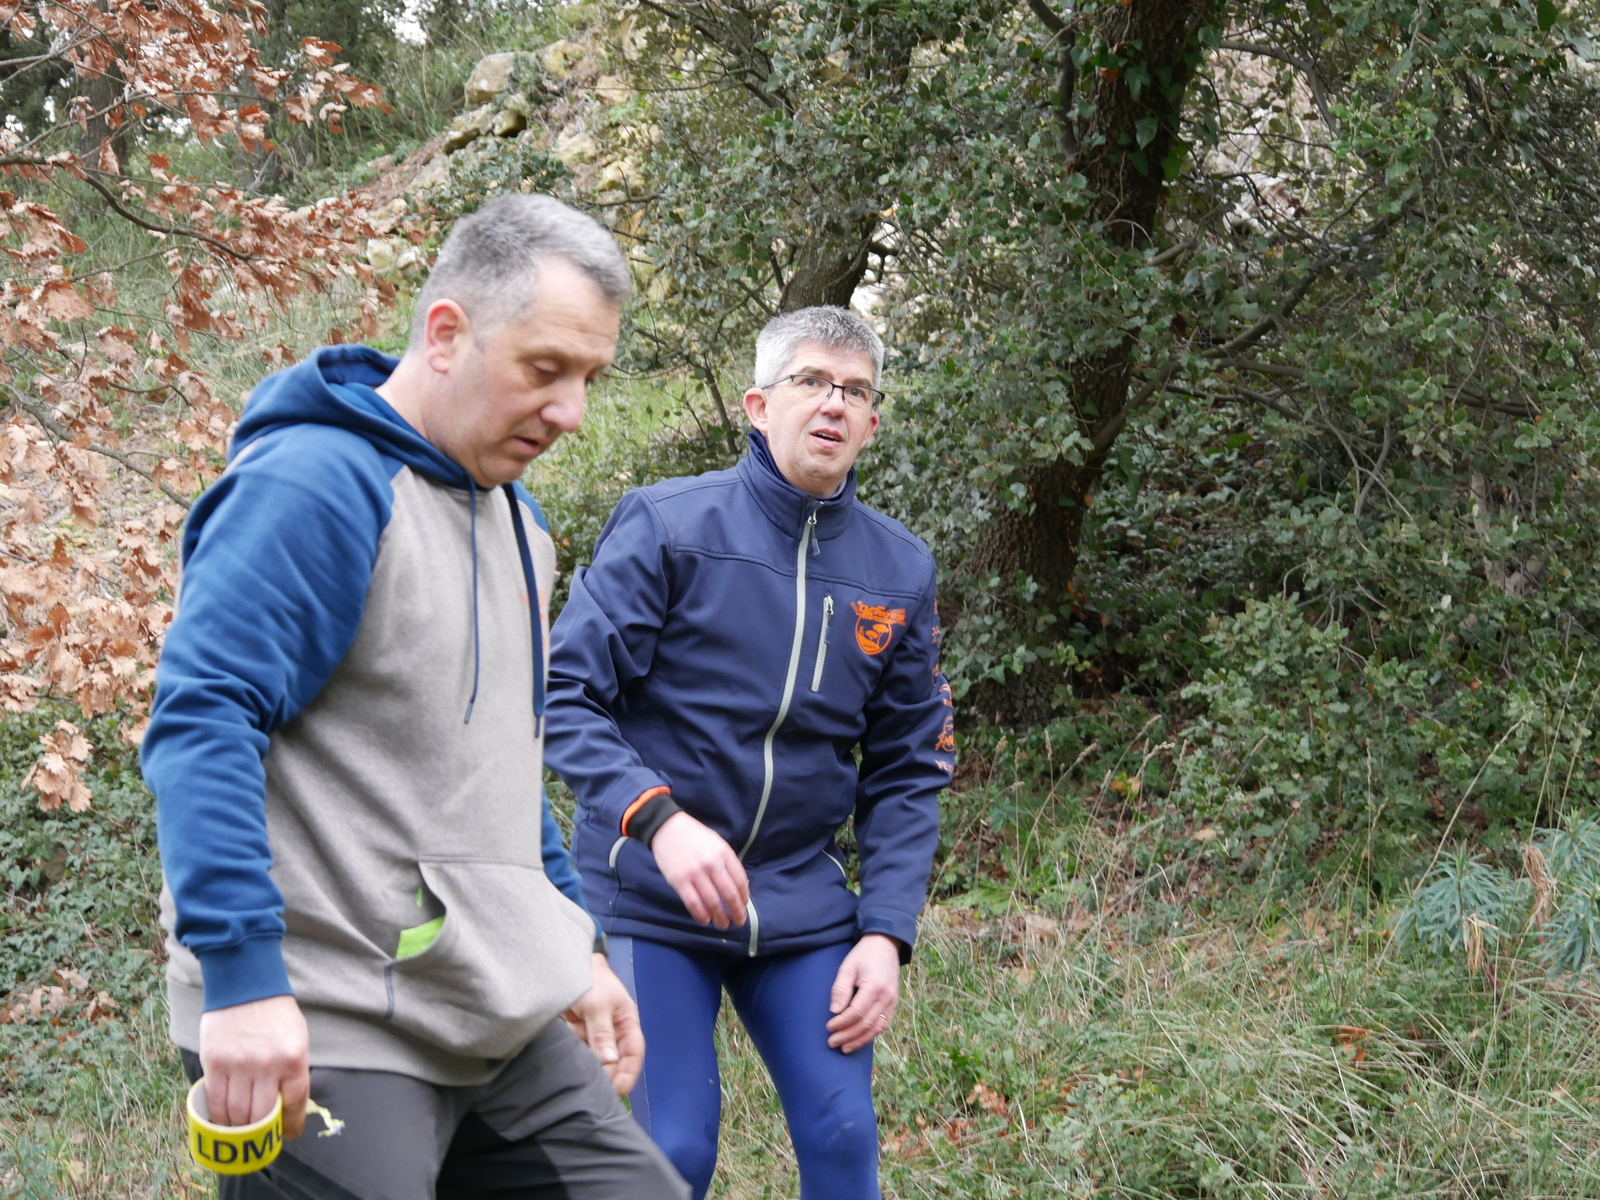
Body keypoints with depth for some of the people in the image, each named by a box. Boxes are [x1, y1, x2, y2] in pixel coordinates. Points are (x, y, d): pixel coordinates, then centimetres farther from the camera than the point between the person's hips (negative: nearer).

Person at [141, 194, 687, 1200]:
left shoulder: (512, 513, 15)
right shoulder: (315, 483, -13)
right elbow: (203, 722, -21)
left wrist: (578, 948, 22)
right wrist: (243, 977, -28)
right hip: (329, 1037, -8)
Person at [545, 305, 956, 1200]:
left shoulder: (902, 570, 6)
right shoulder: (668, 524, -7)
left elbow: (908, 771, 9)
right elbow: (566, 696, -11)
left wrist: (887, 932, -2)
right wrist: (659, 818, -26)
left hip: (806, 907, 4)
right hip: (651, 897, -4)